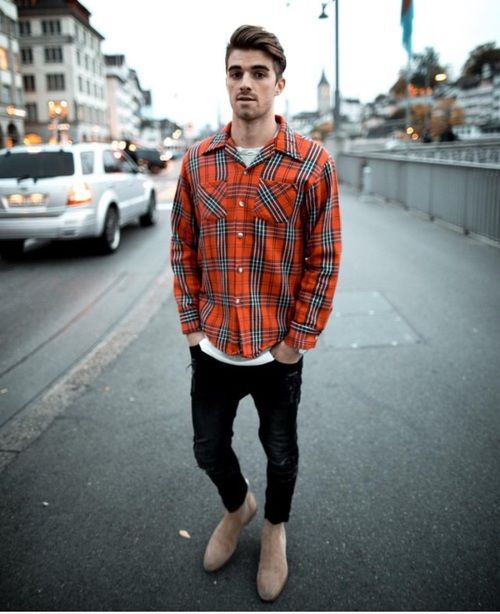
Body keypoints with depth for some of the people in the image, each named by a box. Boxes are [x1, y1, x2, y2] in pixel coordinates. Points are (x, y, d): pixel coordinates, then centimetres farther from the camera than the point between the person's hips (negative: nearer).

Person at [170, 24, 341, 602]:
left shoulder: (313, 163, -10)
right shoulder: (197, 161, -1)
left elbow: (324, 260, -8)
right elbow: (183, 248, 4)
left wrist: (297, 339, -9)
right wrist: (192, 325, 0)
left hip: (279, 349, -2)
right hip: (212, 346, 3)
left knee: (280, 452, 17)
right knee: (209, 448, 17)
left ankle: (274, 528, 47)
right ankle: (236, 507, 50)